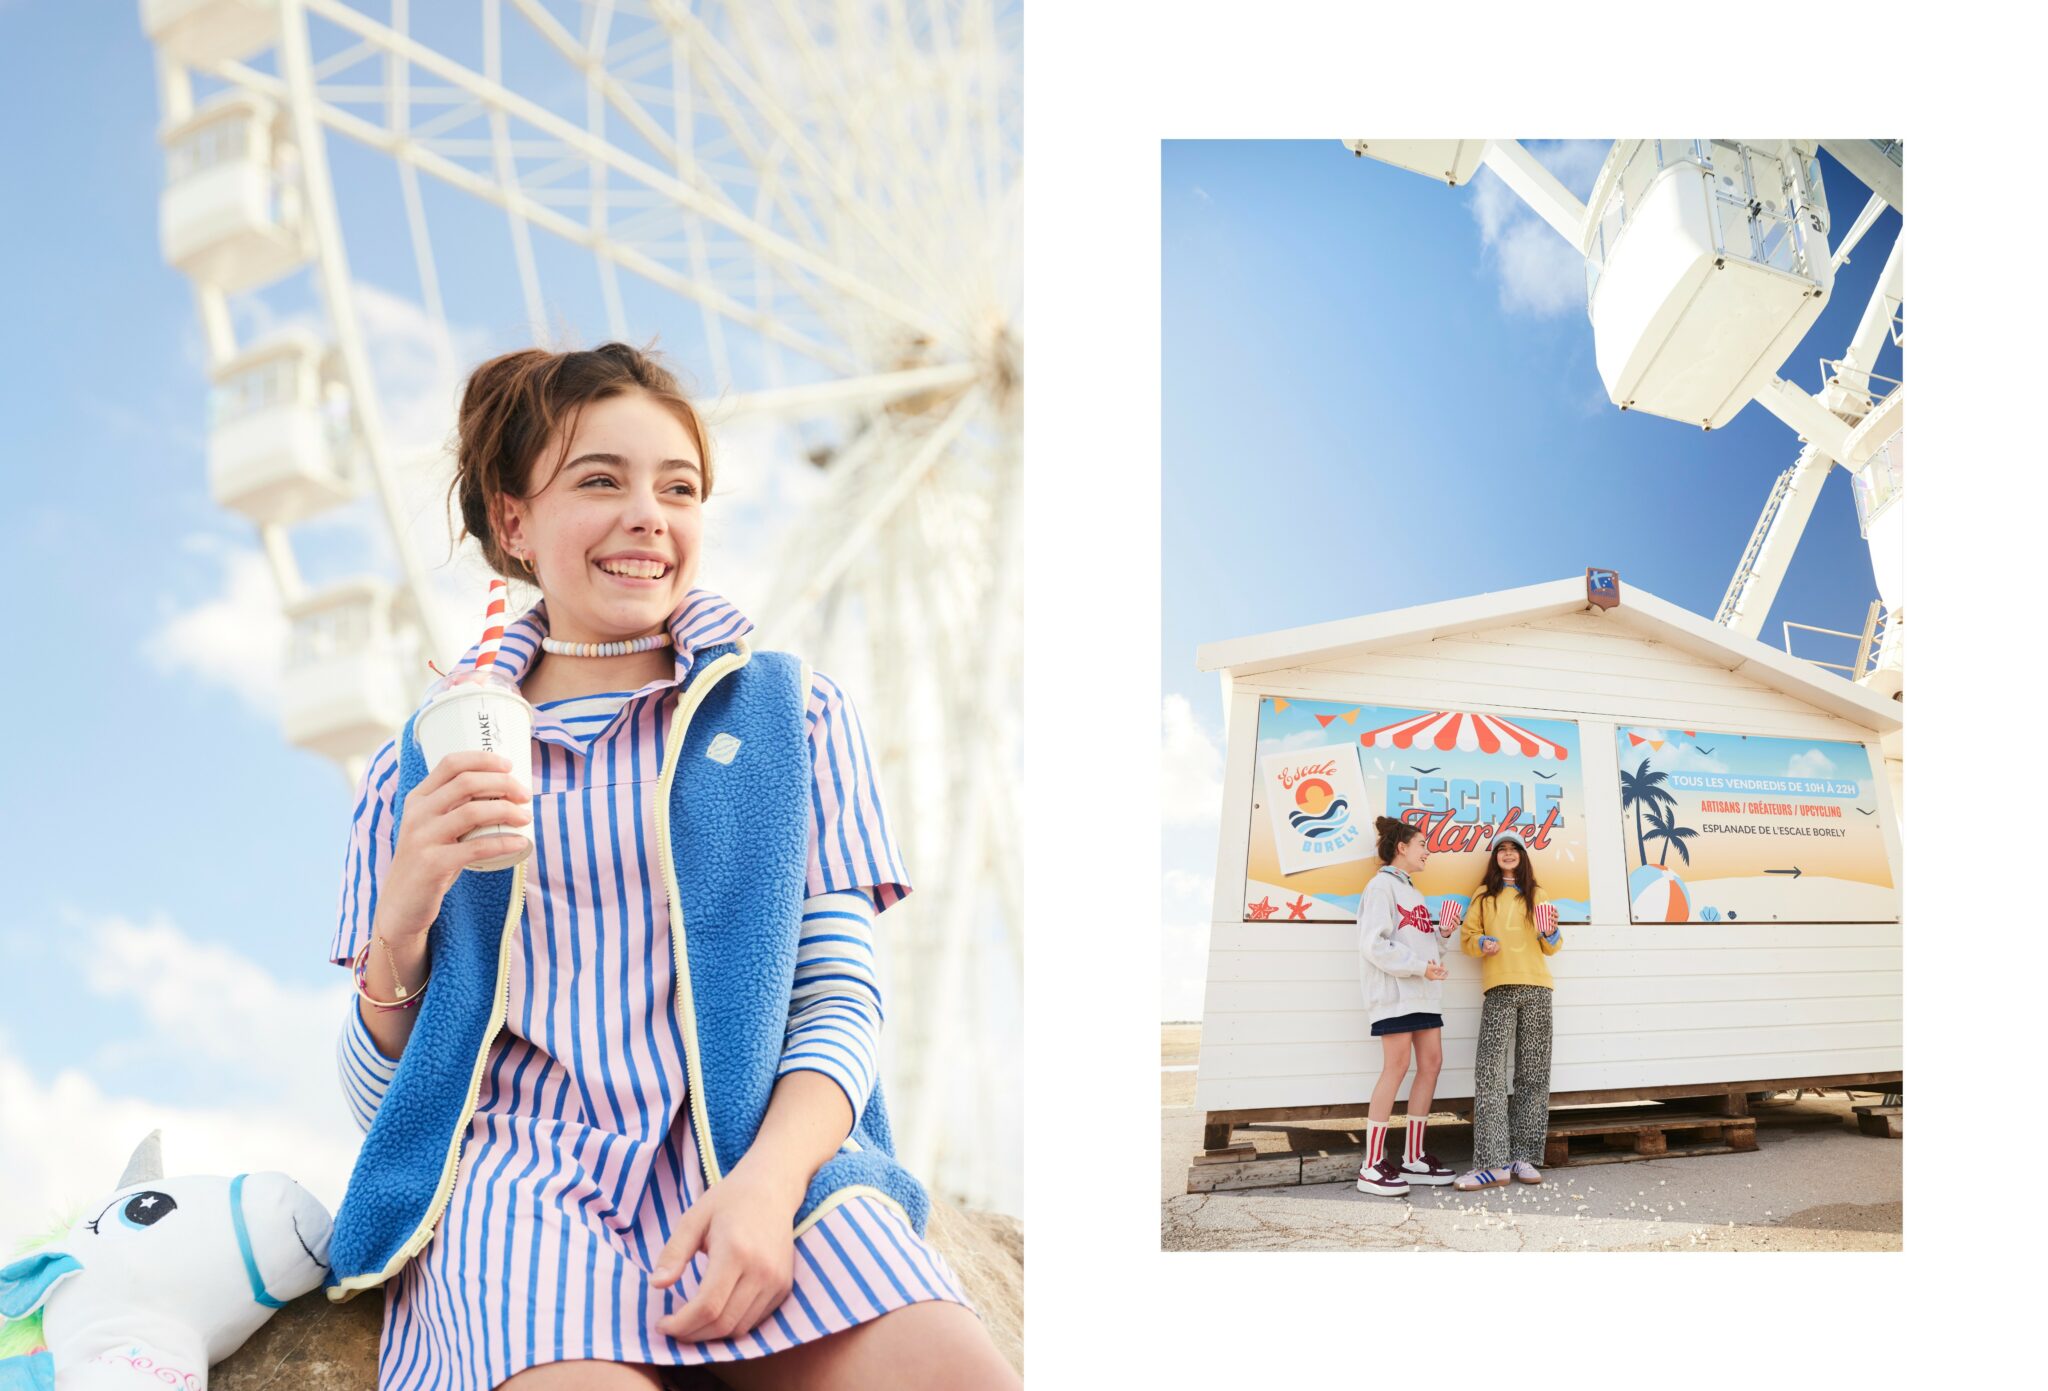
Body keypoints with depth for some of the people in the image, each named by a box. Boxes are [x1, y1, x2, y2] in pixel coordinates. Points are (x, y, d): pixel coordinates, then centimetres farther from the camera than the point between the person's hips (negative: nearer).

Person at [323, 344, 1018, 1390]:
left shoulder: (794, 713, 14)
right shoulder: (420, 769, 15)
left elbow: (841, 1000, 6)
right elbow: (377, 1096, 15)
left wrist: (766, 1179, -14)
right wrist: (401, 920, -5)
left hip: (758, 1145, 1)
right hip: (517, 1157, -1)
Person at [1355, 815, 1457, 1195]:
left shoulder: (1410, 890, 23)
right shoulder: (1382, 885, -5)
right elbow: (1375, 943, -15)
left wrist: (1440, 935, 6)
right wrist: (1418, 966, -19)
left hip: (1423, 992, 9)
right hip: (1394, 990, -9)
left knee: (1431, 1064, 4)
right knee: (1396, 1067, -12)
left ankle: (1413, 1158, 11)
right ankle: (1371, 1167, -10)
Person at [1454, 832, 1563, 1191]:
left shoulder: (1535, 896, 19)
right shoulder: (1484, 896, 14)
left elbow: (1550, 947, 17)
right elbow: (1466, 937, 10)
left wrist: (1552, 932, -4)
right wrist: (1482, 944, -11)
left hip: (1536, 989, 2)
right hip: (1500, 989, -2)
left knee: (1533, 1073, 0)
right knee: (1490, 1071, -14)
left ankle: (1524, 1157, 3)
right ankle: (1492, 1162, -17)